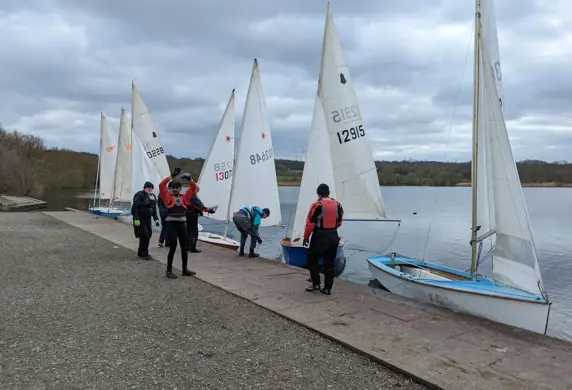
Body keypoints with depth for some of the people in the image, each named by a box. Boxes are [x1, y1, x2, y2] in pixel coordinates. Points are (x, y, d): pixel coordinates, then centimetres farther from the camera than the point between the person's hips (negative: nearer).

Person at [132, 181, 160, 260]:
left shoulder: (152, 196, 13)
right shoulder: (140, 195, -11)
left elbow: (154, 208, 20)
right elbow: (135, 208, -17)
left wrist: (156, 219, 13)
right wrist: (136, 219, -23)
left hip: (148, 218, 8)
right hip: (140, 219, -8)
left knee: (148, 234, 8)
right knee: (144, 235, -11)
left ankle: (140, 252, 22)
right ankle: (144, 254, 0)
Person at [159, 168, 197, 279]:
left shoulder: (184, 197, 9)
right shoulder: (168, 197, 1)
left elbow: (193, 187, 7)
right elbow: (161, 185, -11)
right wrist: (171, 176, -12)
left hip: (182, 224, 4)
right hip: (171, 224, -4)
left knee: (184, 247, 11)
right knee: (173, 248, -3)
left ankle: (185, 269, 24)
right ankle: (169, 271, 9)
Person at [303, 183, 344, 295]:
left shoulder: (317, 205, -13)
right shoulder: (337, 204, 4)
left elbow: (310, 223, -13)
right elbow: (339, 222, 13)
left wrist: (306, 237, -3)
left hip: (320, 237, -5)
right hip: (333, 236, 5)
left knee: (312, 260, 13)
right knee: (329, 263, 11)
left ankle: (316, 284, 13)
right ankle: (327, 288, 13)